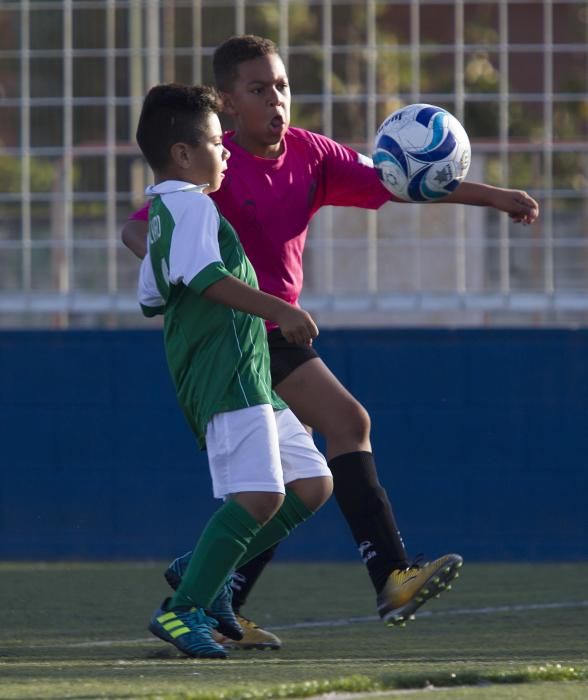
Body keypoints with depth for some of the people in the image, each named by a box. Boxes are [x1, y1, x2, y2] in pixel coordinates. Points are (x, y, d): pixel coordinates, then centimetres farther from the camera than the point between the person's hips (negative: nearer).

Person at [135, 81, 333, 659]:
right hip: (228, 376, -11)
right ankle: (183, 609, -19)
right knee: (257, 495, -20)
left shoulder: (162, 214, 23)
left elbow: (152, 299, 31)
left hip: (251, 381, 11)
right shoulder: (192, 205, -9)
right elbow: (204, 275, -26)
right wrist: (278, 310, -31)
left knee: (312, 483, 10)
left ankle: (206, 574, 12)